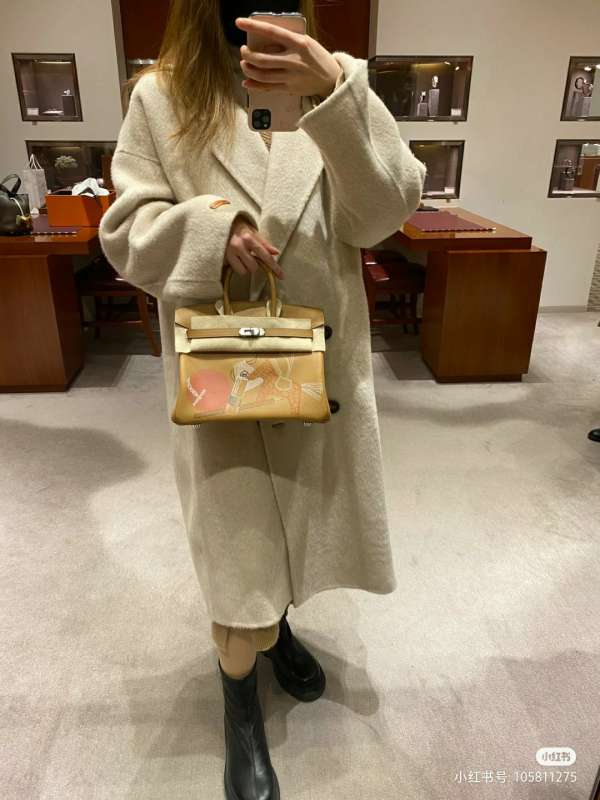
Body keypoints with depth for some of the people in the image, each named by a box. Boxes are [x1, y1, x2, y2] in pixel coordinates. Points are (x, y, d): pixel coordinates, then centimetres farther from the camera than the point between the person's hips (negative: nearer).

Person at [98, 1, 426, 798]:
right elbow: (126, 233, -1)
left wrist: (336, 95, -24)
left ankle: (276, 624, 52)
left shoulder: (334, 85, 3)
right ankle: (241, 709, 34)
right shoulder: (161, 97, 0)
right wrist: (208, 225, -21)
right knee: (237, 545, 7)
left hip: (323, 361, 3)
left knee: (297, 518, 20)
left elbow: (385, 211, -9)